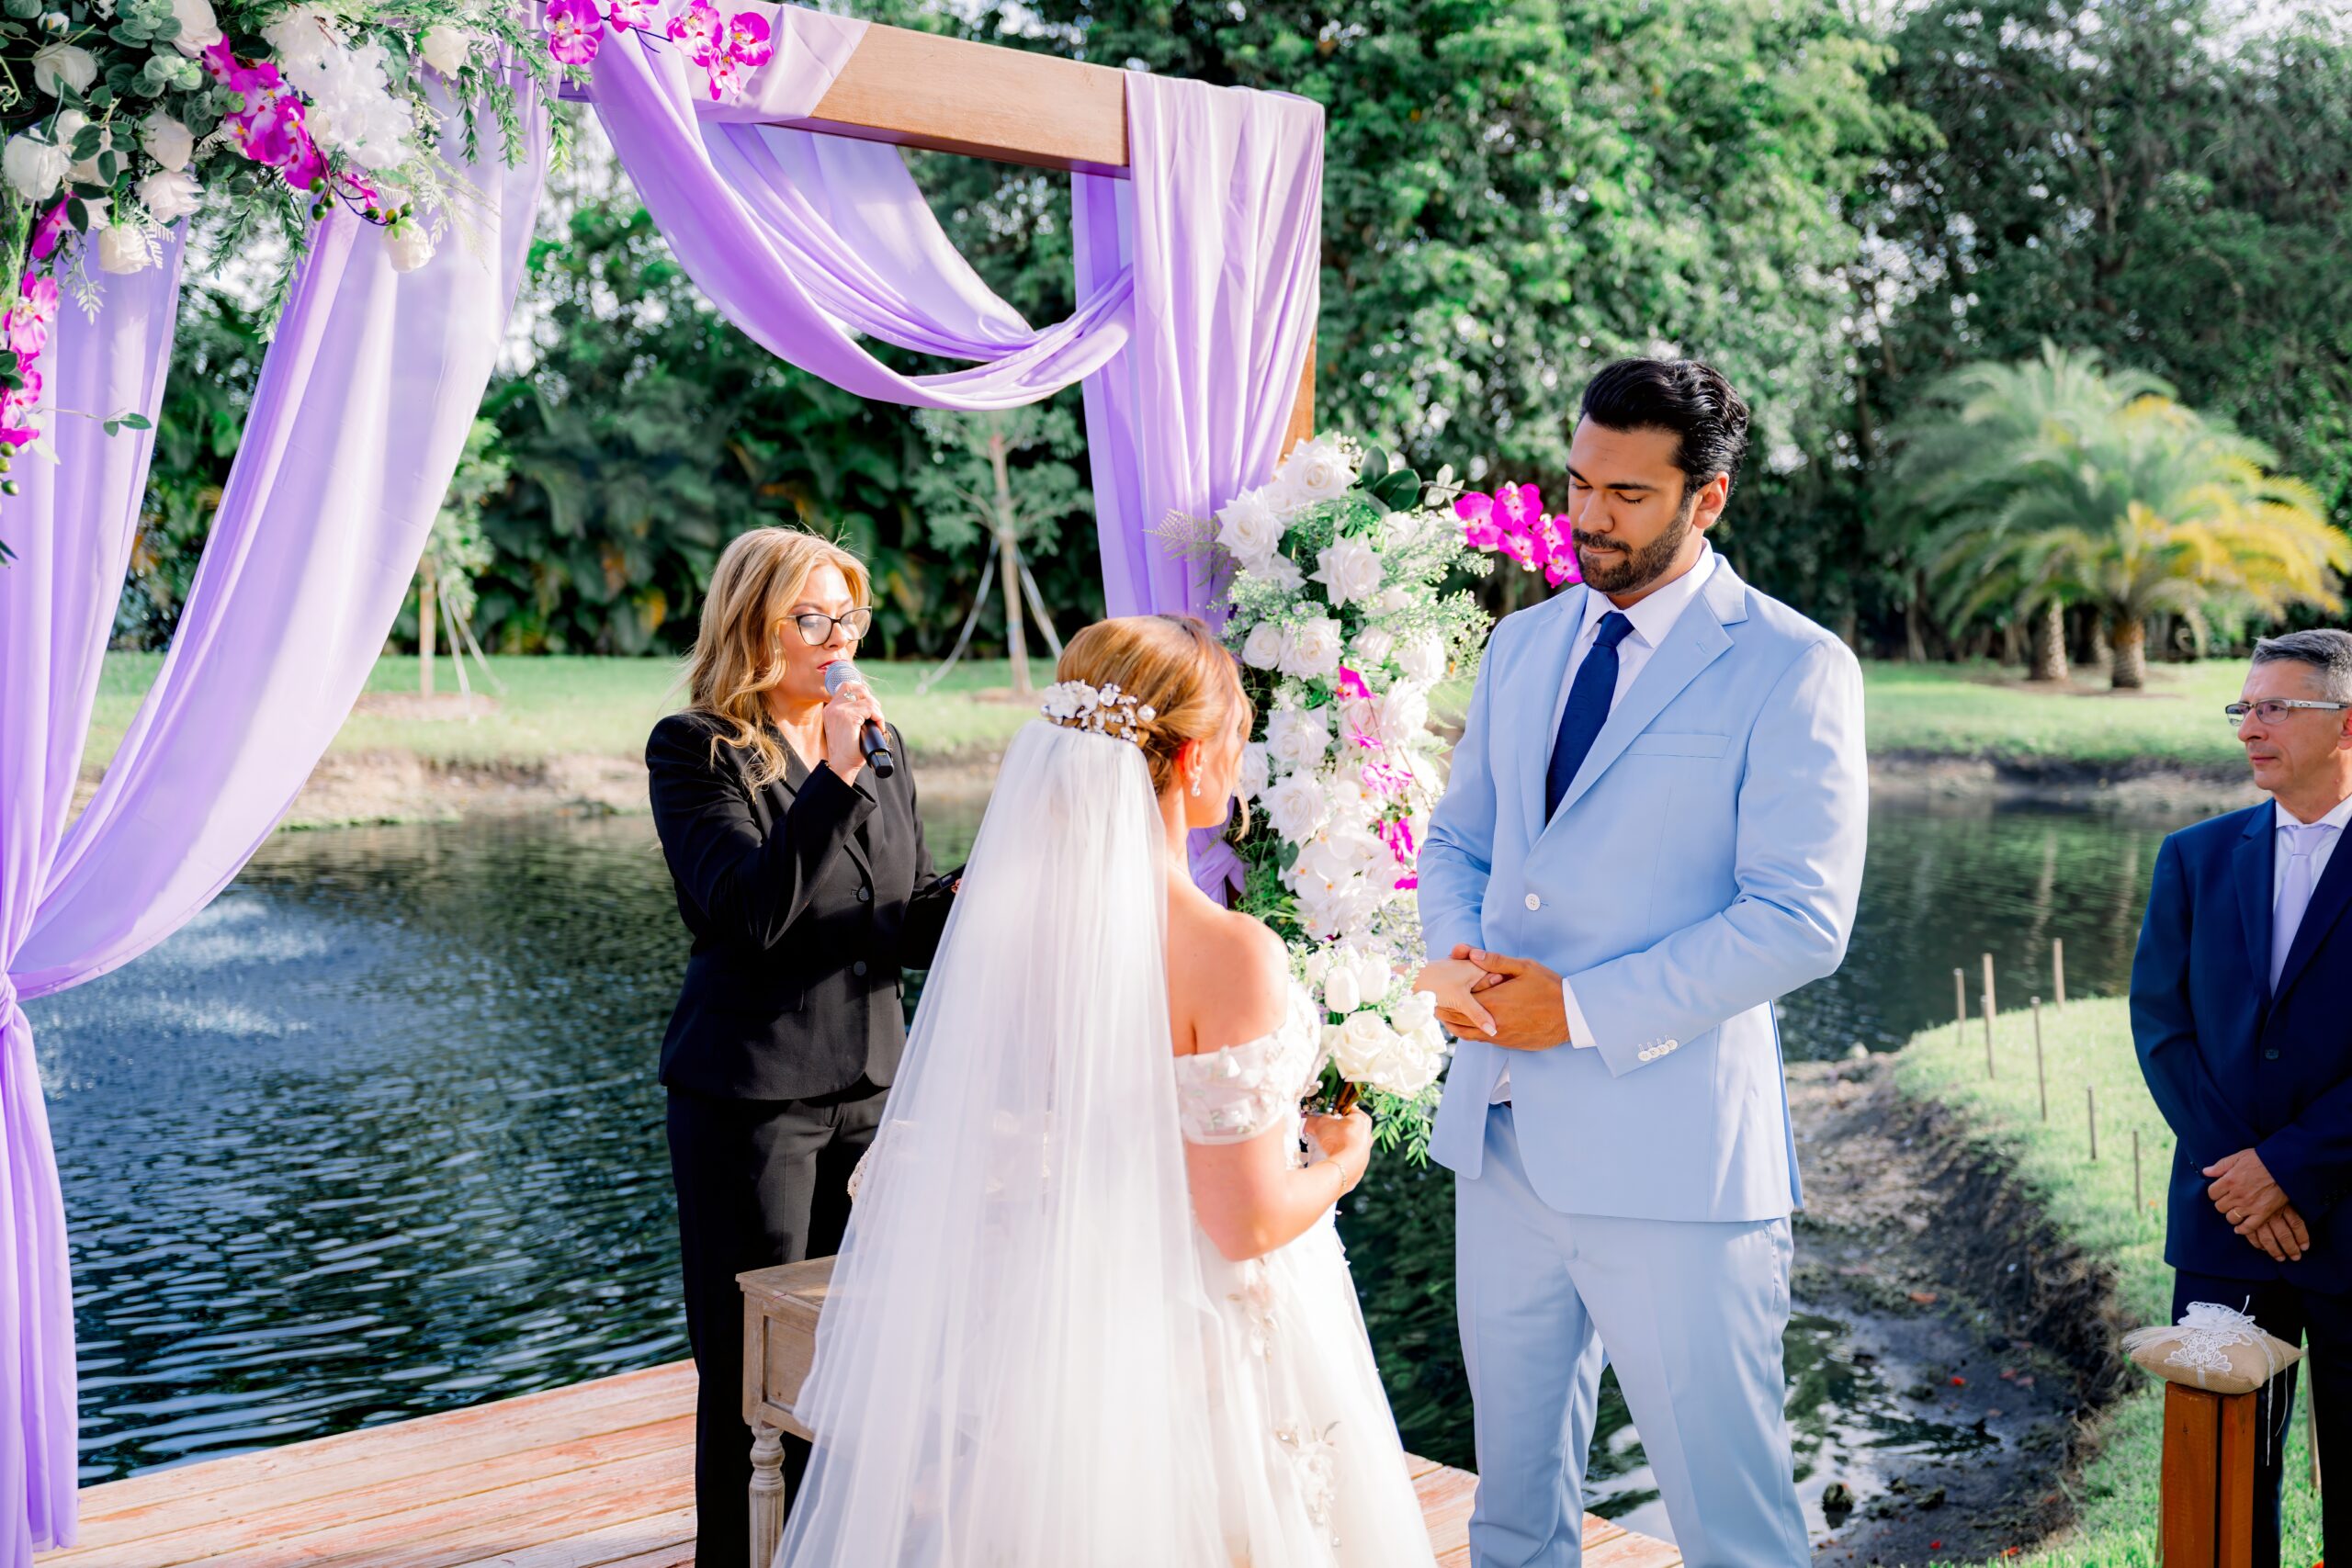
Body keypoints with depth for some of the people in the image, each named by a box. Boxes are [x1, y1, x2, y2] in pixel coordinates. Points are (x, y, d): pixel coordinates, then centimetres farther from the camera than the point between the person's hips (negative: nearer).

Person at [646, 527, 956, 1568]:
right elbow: (753, 912, -21)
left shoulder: (879, 745, 10)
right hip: (750, 1095, -5)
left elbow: (910, 923, 12)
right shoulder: (693, 751, -8)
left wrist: (973, 898, -10)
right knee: (756, 1364, 4)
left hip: (871, 1086, 6)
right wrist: (835, 774, -27)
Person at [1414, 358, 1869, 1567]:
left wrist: (1580, 1009, -17)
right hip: (1503, 1132, 6)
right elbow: (1456, 841, 18)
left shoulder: (1791, 669, -9)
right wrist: (1453, 957, -5)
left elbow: (1802, 919, -15)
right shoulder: (1522, 646, 11)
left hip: (1671, 1151, -6)